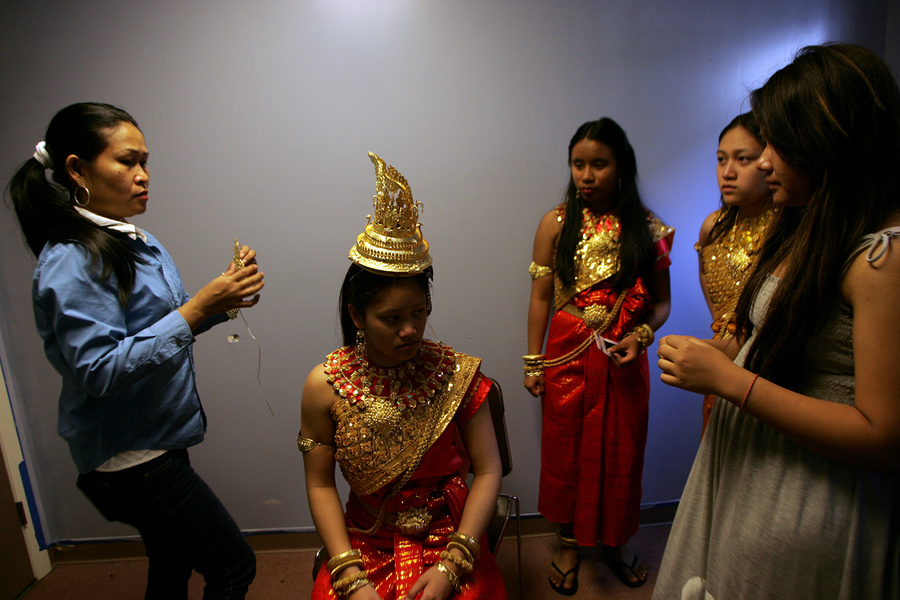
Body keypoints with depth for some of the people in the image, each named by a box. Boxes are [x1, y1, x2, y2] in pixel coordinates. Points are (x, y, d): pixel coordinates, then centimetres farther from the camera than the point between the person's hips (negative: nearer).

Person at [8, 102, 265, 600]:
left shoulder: (132, 241, 6)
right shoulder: (71, 263, -21)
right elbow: (99, 371, -27)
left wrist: (222, 301, -6)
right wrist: (197, 308, -30)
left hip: (156, 442, 8)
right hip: (128, 459, -8)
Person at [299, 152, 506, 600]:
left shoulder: (457, 373, -10)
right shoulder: (324, 386, -9)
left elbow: (488, 471, -7)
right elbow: (320, 485, -2)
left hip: (451, 541, 0)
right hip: (366, 545, 1)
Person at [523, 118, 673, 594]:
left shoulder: (648, 229, -1)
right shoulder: (556, 224, -1)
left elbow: (661, 301, 5)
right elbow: (541, 297, 1)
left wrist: (640, 336, -15)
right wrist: (533, 362, 1)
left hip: (623, 358, 1)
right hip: (568, 354, 0)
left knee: (621, 451, 13)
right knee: (566, 448, 12)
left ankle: (615, 540, 39)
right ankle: (569, 541, 36)